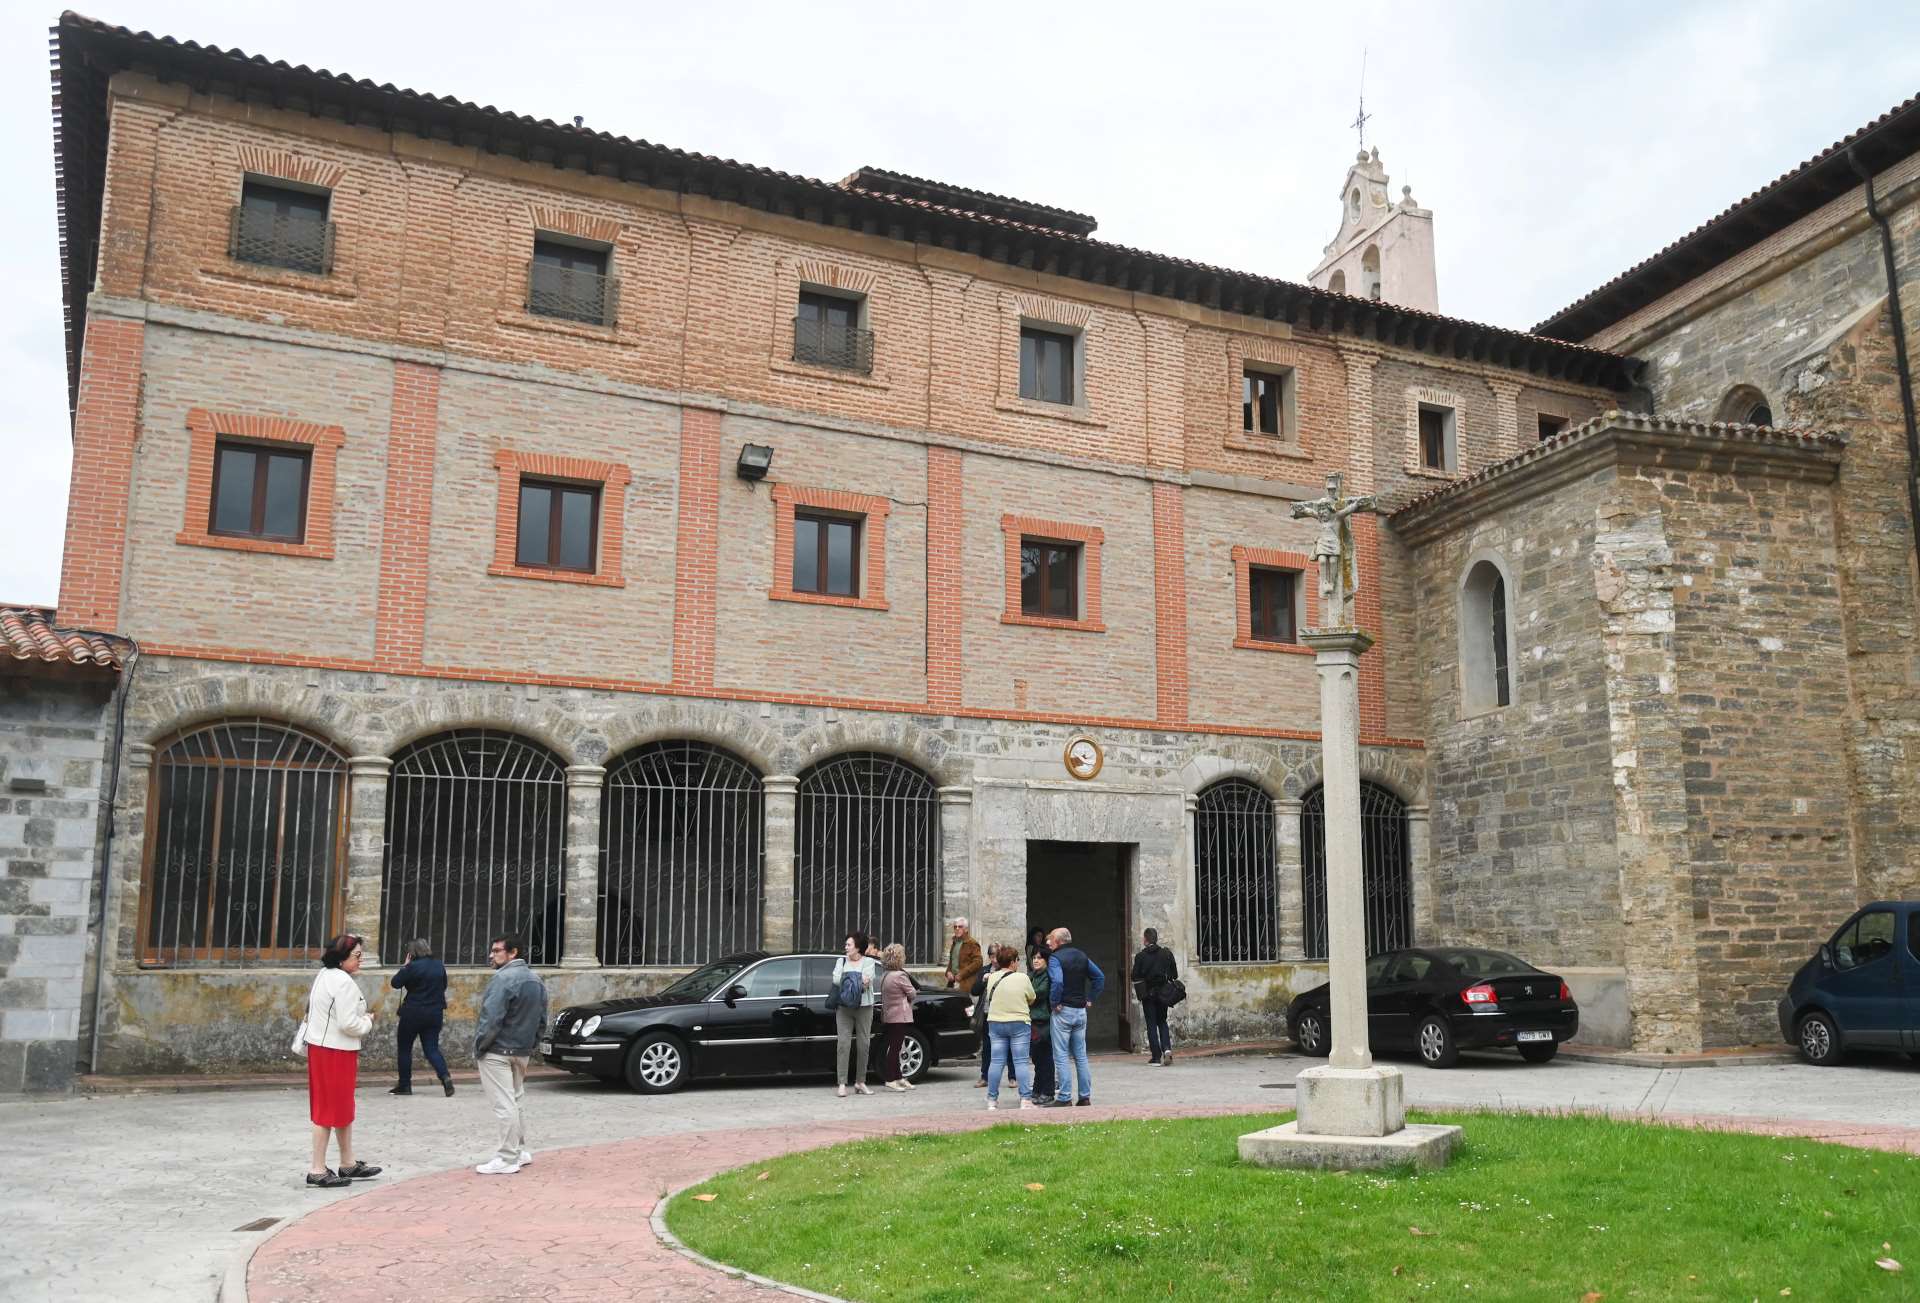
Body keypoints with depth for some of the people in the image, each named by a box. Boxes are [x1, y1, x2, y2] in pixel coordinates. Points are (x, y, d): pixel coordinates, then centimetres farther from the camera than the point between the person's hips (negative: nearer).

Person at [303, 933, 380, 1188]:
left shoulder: (324, 975, 12)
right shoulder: (343, 982, -19)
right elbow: (348, 1023, -23)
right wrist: (368, 1022, -4)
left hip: (320, 1047, 10)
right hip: (335, 1052, -10)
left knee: (343, 1108, 17)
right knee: (331, 1109, -2)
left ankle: (348, 1164, 26)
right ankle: (317, 1170, 4)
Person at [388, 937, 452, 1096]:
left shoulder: (413, 967, -14)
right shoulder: (439, 966, 6)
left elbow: (394, 983, -9)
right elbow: (443, 987, 16)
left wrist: (404, 966, -2)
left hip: (413, 1013, -5)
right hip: (434, 1014, 5)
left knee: (405, 1048, 11)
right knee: (432, 1049, 7)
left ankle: (405, 1085, 16)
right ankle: (445, 1077, -15)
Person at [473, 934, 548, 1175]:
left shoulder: (503, 978, -17)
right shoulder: (535, 979, 12)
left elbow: (491, 1019, -21)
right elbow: (541, 1018, 16)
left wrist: (478, 1048, -11)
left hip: (498, 1052, -9)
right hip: (522, 1051, 9)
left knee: (505, 1105, -6)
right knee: (514, 1102, 20)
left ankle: (507, 1160, -2)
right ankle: (520, 1151, 26)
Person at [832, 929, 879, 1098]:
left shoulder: (868, 962, 7)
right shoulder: (841, 961, 12)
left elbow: (868, 978, -11)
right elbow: (836, 979, -5)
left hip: (864, 1007, 0)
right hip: (844, 1007, 0)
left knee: (864, 1044, 3)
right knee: (843, 1043, -8)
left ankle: (860, 1082, 14)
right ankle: (841, 1084, -8)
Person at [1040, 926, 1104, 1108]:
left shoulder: (1055, 958, -12)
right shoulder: (1082, 956, 11)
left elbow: (1057, 982, -28)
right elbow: (1100, 977, 13)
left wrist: (1055, 1002, -16)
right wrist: (1090, 999, 11)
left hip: (1063, 1011, -7)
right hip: (1081, 1011, 7)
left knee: (1061, 1057, -2)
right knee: (1080, 1056, 12)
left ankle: (1064, 1098, -2)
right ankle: (1085, 1096, 13)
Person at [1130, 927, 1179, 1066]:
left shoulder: (1140, 956, -8)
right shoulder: (1167, 953, 0)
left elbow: (1135, 978, -7)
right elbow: (1174, 974, 3)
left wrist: (1139, 993, 8)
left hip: (1148, 994, -3)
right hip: (1163, 993, 3)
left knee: (1151, 1024, 4)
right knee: (1162, 1022, 17)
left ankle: (1156, 1057, 1)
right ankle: (1166, 1048, -4)